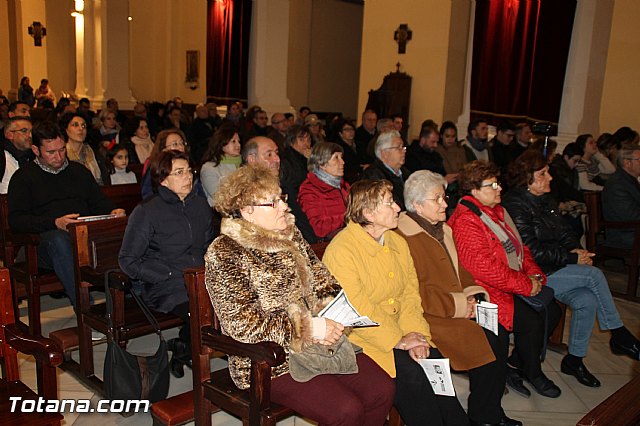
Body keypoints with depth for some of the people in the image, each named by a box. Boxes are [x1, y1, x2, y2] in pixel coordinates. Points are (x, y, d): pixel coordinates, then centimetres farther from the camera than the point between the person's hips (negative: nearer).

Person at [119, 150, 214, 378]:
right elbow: (128, 260, -5)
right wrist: (171, 274, -13)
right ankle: (183, 350, 2)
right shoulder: (146, 212, -3)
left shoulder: (200, 205, 14)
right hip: (165, 288, -6)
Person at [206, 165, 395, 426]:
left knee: (383, 391, -7)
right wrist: (308, 328, -20)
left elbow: (320, 279, 17)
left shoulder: (290, 235, 10)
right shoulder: (224, 253, -13)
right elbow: (243, 323, -19)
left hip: (320, 343, 7)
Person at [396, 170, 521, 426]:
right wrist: (458, 304, -17)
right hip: (430, 315, -9)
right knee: (486, 342, -18)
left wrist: (470, 292, 3)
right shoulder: (404, 238, -15)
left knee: (500, 335, -5)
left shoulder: (442, 229, 15)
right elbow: (416, 292, -19)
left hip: (457, 305, 9)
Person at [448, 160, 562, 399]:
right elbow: (486, 268, -26)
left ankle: (515, 367, 13)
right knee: (531, 321, -21)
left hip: (513, 286, 10)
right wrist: (526, 285, -19)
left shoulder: (497, 211, 14)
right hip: (487, 292, -10)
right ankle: (532, 374, 8)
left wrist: (534, 275, 2)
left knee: (551, 311, 1)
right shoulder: (465, 221, -19)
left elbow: (520, 248, 20)